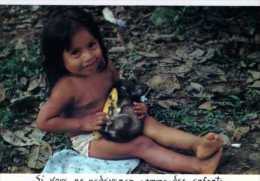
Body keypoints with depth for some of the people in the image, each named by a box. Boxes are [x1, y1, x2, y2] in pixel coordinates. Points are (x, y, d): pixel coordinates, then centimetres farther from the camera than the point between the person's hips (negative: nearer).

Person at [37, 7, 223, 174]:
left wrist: (138, 105, -9)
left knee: (151, 124, -14)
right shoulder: (67, 87, -27)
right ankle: (198, 167, -28)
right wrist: (84, 123, -25)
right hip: (89, 139, -7)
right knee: (142, 144, -21)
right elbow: (43, 121, -22)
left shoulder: (104, 65, -7)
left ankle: (197, 143, -31)